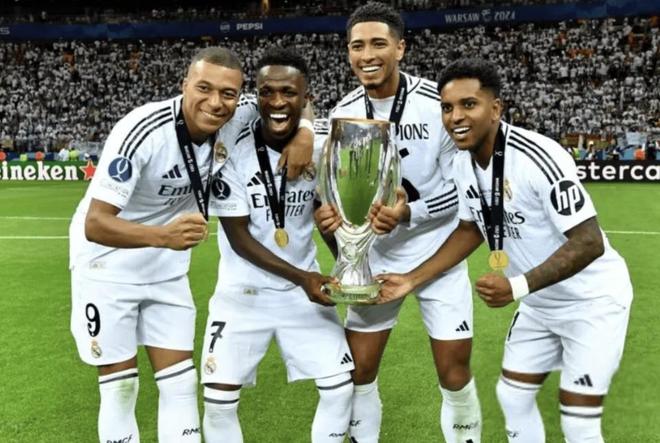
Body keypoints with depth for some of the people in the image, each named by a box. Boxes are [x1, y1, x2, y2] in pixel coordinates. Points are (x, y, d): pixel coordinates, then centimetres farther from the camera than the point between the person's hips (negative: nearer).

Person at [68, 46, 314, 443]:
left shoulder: (236, 116, -16)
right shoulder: (141, 131, -32)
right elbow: (95, 224, -33)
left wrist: (302, 133, -21)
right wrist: (163, 235, -51)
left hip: (167, 268, 5)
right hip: (107, 263, -4)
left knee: (181, 382, 7)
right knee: (120, 388, 5)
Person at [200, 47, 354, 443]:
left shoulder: (321, 148, -7)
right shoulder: (232, 150, -18)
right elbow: (238, 237, -15)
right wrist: (300, 276, -23)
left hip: (304, 288, 3)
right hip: (244, 291, -3)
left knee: (341, 386, 4)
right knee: (220, 399, -3)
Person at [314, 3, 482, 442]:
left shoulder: (440, 102, -16)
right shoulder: (343, 113, -3)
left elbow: (461, 187, -14)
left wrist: (409, 214, -29)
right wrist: (329, 211, -18)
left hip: (438, 252, -3)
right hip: (376, 255, 4)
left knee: (455, 374, 1)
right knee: (358, 372, 9)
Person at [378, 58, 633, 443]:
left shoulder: (539, 157, -31)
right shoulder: (463, 164, -6)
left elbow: (589, 242, -29)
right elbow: (470, 230, 8)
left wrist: (518, 287, -36)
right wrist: (412, 280, 3)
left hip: (592, 300, -7)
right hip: (540, 304, 7)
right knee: (513, 397, 16)